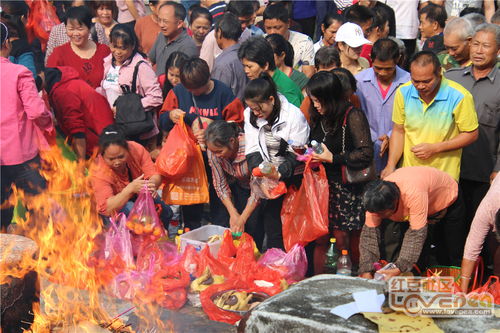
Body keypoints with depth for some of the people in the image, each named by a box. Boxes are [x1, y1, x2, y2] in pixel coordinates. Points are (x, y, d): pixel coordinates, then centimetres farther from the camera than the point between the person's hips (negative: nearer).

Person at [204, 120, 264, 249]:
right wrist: (233, 214, -19)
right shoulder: (212, 151, -23)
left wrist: (242, 219, -28)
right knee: (232, 228, -5)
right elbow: (220, 185, -13)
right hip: (239, 187, 4)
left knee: (253, 223, -14)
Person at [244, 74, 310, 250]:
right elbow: (252, 150, -2)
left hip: (293, 177, -4)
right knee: (270, 218, 0)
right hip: (268, 176, 4)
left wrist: (280, 173, -30)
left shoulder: (294, 115, -15)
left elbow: (296, 155, -16)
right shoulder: (250, 115, 0)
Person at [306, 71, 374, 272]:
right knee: (320, 240, 4)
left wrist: (333, 159, -16)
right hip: (323, 186, 6)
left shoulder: (353, 116, -11)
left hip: (347, 186, -6)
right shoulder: (318, 118, 12)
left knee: (344, 241, -1)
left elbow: (366, 154, -17)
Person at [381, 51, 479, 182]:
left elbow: (471, 135, -7)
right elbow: (398, 131, 5)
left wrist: (434, 148, -15)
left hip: (444, 176, -3)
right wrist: (391, 165, -6)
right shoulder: (403, 92, -6)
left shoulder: (459, 97, -16)